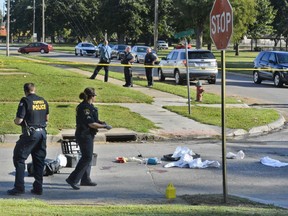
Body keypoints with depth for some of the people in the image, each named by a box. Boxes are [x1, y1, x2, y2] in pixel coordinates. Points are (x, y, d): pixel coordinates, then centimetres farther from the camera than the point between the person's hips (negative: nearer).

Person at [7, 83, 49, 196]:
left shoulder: (25, 101, -11)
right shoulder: (43, 101, 8)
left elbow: (18, 120, -14)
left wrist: (15, 121, 7)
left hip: (30, 133, -6)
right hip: (42, 133, 6)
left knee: (19, 158, 2)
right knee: (39, 160, 12)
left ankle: (19, 187, -3)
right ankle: (38, 187, 12)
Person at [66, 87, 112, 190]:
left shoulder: (87, 106, 12)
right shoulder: (85, 107, -19)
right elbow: (91, 124, -21)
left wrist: (100, 122, 12)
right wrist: (104, 126, -12)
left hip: (87, 135, 10)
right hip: (85, 135, -10)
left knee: (87, 157, 16)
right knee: (87, 157, -9)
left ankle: (85, 179, 24)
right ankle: (72, 179, -8)